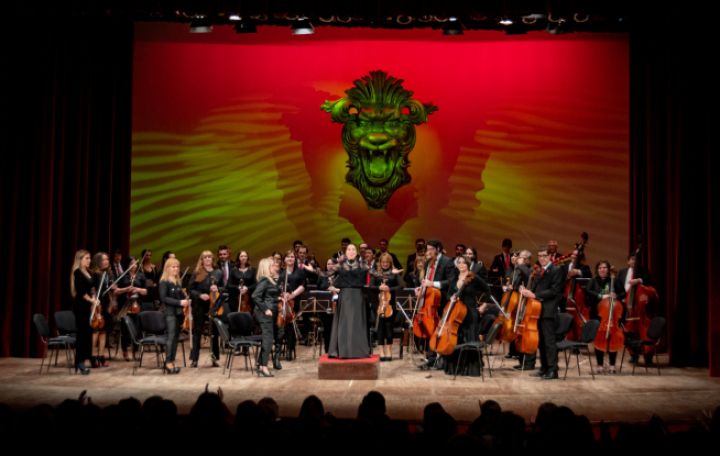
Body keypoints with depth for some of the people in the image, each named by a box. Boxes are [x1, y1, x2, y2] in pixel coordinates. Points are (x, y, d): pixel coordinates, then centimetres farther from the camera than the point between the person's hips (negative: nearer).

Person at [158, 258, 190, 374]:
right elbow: (163, 298, -15)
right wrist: (179, 302, -21)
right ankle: (168, 362, -7)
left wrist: (186, 300, 2)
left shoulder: (178, 282, 14)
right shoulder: (164, 282, -6)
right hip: (169, 313, -7)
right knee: (171, 336, -11)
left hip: (178, 312, 7)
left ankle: (172, 361, 11)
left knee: (176, 337, 6)